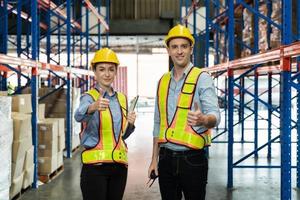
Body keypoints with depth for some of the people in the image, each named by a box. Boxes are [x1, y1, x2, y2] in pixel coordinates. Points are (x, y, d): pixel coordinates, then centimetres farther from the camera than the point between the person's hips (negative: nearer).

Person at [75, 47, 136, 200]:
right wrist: (93, 107, -50)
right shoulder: (89, 96, -5)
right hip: (95, 164, -5)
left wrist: (130, 124, -1)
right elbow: (79, 115, -29)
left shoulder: (122, 99, 12)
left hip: (119, 164, 5)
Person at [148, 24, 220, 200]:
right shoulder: (163, 81, 11)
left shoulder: (202, 78, -5)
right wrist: (155, 159, 14)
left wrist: (203, 120, -41)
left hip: (192, 158, -5)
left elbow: (215, 116, -17)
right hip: (166, 158, 5)